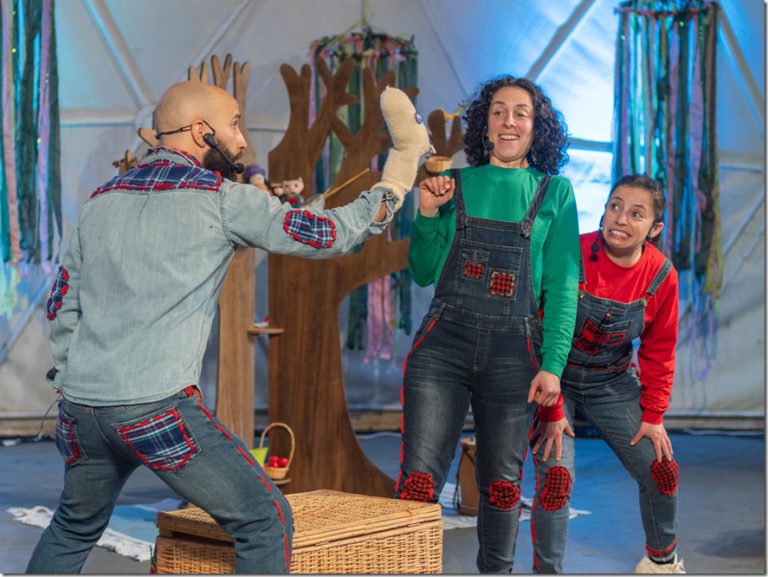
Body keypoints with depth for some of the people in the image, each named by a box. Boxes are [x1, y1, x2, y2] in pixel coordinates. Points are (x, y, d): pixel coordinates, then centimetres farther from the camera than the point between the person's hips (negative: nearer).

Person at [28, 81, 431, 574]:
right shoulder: (221, 199, -4)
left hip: (82, 405, 7)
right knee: (266, 521, 1)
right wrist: (393, 187, 8)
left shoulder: (103, 200, 14)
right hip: (158, 406, -7)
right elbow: (327, 235, -4)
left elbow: (62, 305, 18)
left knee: (74, 529, 27)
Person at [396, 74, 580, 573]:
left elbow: (562, 287, 4)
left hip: (514, 350, 0)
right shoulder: (455, 184, 11)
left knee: (502, 484, 10)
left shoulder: (555, 192, 8)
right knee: (419, 477, -8)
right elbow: (424, 273, 13)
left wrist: (553, 365, -4)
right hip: (443, 344, 0)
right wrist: (428, 213, -1)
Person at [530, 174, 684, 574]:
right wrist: (550, 411, -16)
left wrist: (654, 415, 0)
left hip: (614, 383, 4)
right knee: (555, 475, -17)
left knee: (661, 469, 4)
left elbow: (658, 352, 3)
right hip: (557, 380, -4)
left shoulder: (662, 275, -11)